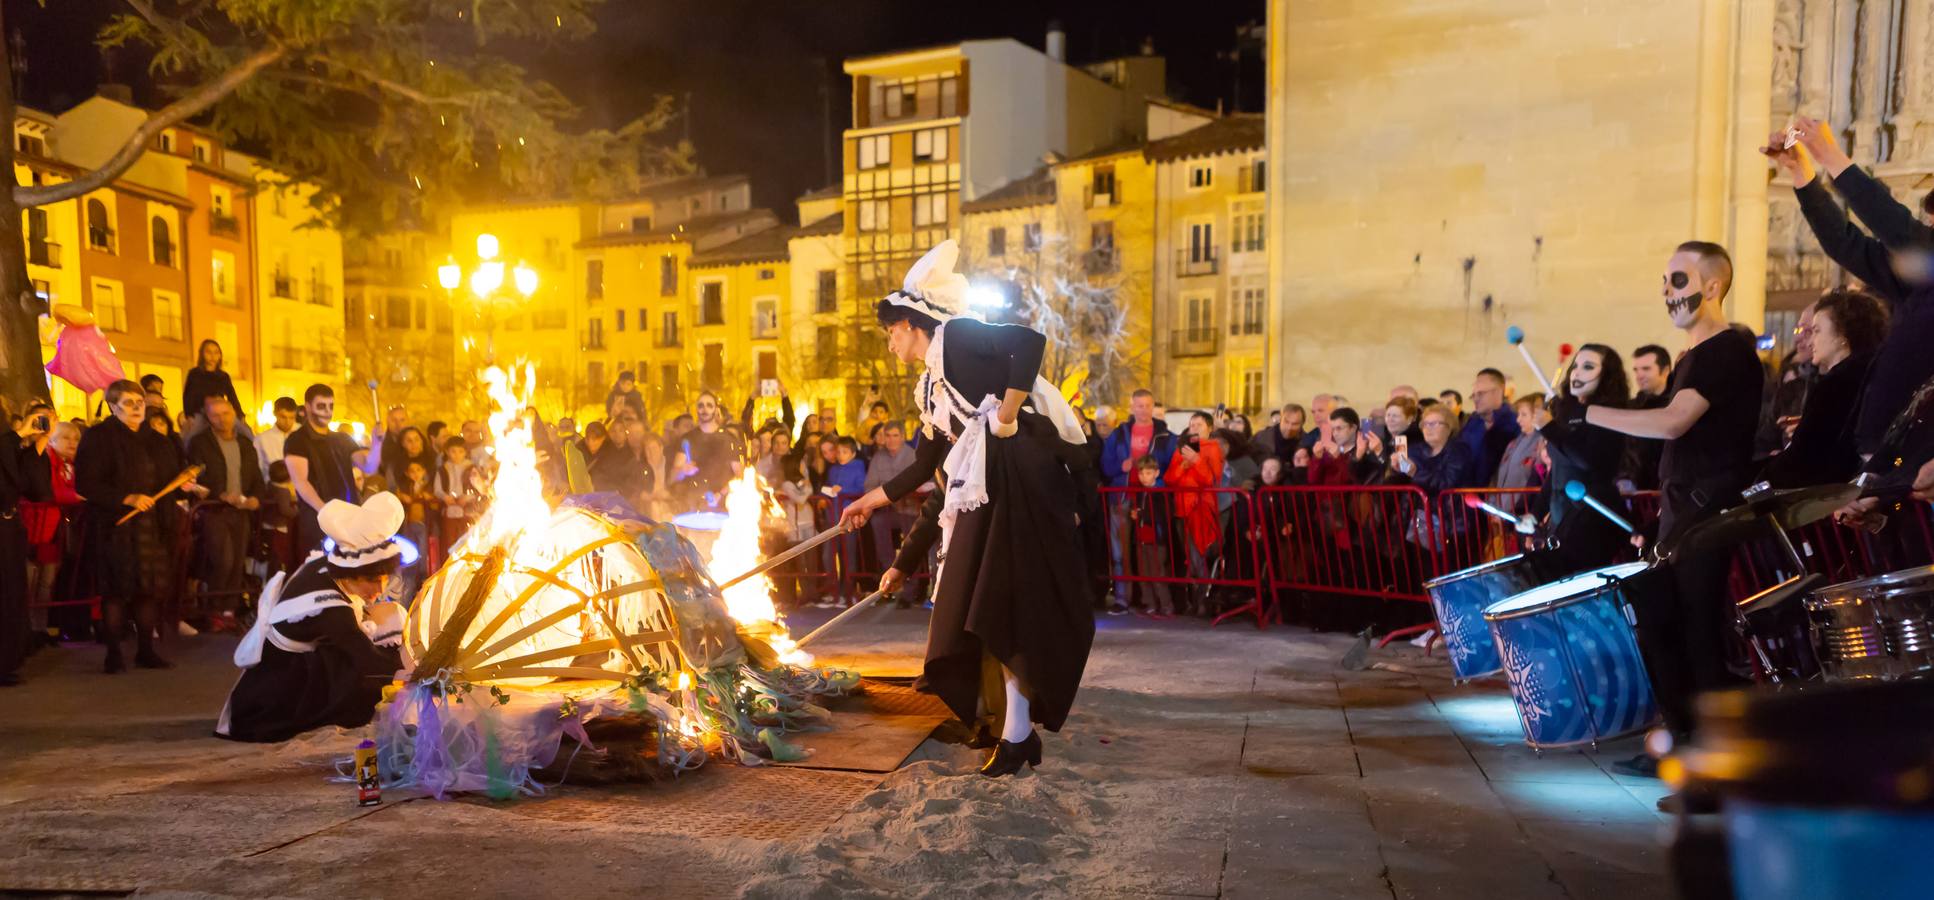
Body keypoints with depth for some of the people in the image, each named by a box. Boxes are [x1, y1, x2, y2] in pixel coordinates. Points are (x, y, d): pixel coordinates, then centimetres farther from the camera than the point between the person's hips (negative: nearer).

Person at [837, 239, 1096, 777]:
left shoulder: (958, 336, -1)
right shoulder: (931, 389, 23)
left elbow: (1030, 341, -17)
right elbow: (926, 466, 27)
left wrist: (1005, 417, -16)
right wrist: (871, 501, 32)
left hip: (1019, 473, -9)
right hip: (980, 493, 9)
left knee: (1007, 600, -10)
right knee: (979, 605, 8)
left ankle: (1018, 733, -6)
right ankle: (1013, 725, 16)